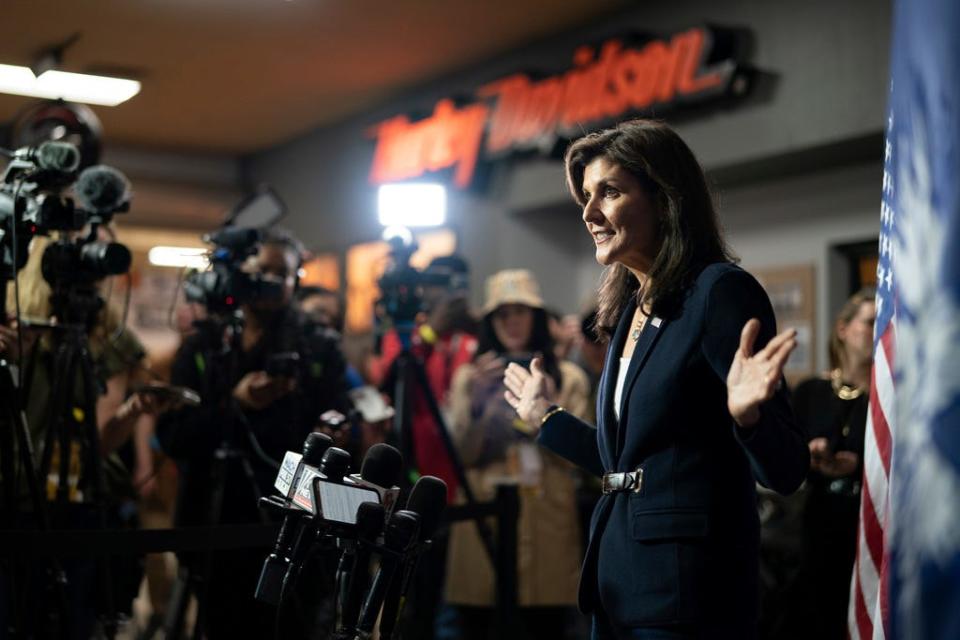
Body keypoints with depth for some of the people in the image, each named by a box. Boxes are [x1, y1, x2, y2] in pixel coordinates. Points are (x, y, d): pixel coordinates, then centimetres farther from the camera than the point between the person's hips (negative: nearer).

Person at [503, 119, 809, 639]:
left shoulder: (720, 291, -12)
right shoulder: (631, 308, 11)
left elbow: (786, 472, -15)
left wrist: (747, 412, -34)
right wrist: (547, 417, 27)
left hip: (685, 596, -8)